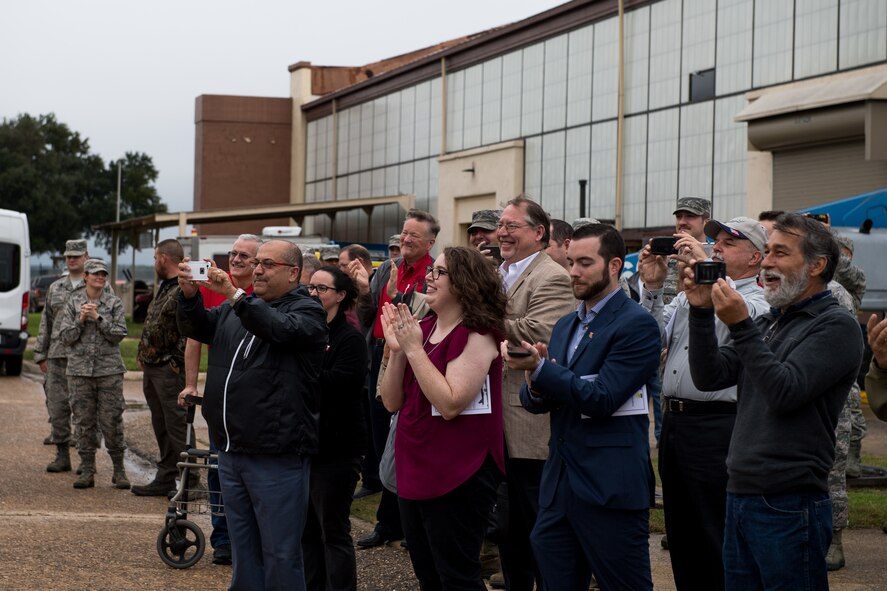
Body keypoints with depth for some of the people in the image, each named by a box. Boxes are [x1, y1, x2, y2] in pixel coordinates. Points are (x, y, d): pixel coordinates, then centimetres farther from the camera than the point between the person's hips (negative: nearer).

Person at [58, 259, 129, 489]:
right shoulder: (73, 302, 7)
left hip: (109, 370, -1)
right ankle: (87, 472, 9)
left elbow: (119, 334, -4)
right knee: (84, 421, 3)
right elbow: (65, 337, 4)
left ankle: (119, 470, 7)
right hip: (80, 370, 1)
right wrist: (80, 320, -10)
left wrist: (99, 318, -12)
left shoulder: (114, 303, 5)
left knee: (112, 421, -3)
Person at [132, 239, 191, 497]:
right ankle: (165, 478, 19)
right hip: (152, 369, 10)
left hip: (170, 370, -10)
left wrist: (176, 363, -19)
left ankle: (189, 480, -2)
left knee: (177, 426, -7)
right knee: (161, 426, 13)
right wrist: (144, 358, 17)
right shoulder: (164, 288, 18)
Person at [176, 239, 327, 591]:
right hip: (231, 452, 7)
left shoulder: (307, 312, -5)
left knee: (280, 554, -3)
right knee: (243, 550, 15)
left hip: (277, 458, -7)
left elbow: (280, 329, -24)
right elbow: (196, 328, 11)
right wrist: (189, 294, -8)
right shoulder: (235, 309, 17)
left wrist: (233, 294, -32)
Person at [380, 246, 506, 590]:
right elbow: (392, 402, 7)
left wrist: (414, 348, -20)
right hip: (414, 471, 8)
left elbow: (450, 404, -24)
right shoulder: (421, 329, 8)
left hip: (457, 479, -8)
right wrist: (397, 350, -6)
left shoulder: (477, 336, -13)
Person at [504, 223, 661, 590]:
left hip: (610, 489, -7)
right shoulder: (565, 326, 16)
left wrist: (540, 368, -21)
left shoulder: (636, 324, -9)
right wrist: (536, 385, -10)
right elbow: (537, 403, 13)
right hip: (560, 485, 7)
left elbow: (601, 398, -17)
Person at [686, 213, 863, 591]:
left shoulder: (835, 325, -8)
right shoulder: (768, 323, 16)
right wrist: (702, 312, -3)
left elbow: (785, 393, -19)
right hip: (740, 498, 8)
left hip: (788, 504, -8)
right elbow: (709, 377, 8)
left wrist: (740, 326, -21)